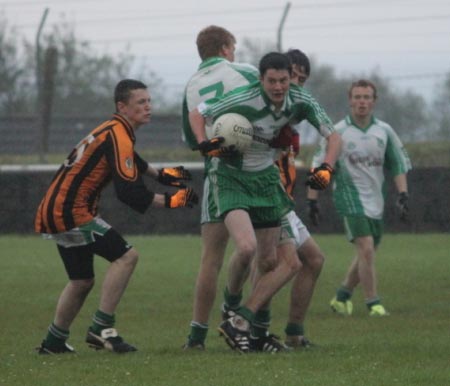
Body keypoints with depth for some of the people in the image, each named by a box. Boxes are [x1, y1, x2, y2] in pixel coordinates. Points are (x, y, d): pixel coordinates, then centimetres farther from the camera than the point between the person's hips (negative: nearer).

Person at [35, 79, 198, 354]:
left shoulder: (115, 131, 15)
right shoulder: (118, 137, -17)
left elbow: (133, 162, 41)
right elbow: (130, 193, -24)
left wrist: (161, 175, 37)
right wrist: (170, 201, -17)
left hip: (54, 212, 10)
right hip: (70, 212, -10)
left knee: (82, 281, 19)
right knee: (126, 256, -13)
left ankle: (54, 342, 27)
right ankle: (102, 329, -15)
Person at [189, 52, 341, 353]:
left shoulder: (301, 102, -9)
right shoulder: (244, 101, -23)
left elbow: (333, 136, 2)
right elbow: (197, 113, -11)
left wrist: (326, 168, -16)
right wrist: (204, 143, -29)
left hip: (265, 178, 6)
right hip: (231, 178, -6)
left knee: (270, 263, 3)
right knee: (247, 247, -27)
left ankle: (240, 322, 13)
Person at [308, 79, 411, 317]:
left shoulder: (384, 131, 5)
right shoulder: (338, 132, -5)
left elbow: (399, 164, 12)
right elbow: (319, 166, 0)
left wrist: (402, 195, 1)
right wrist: (312, 200, -2)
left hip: (375, 200, 5)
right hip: (349, 197, -5)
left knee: (365, 255, 10)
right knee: (366, 249, -17)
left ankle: (342, 297, 27)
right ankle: (373, 303, -13)